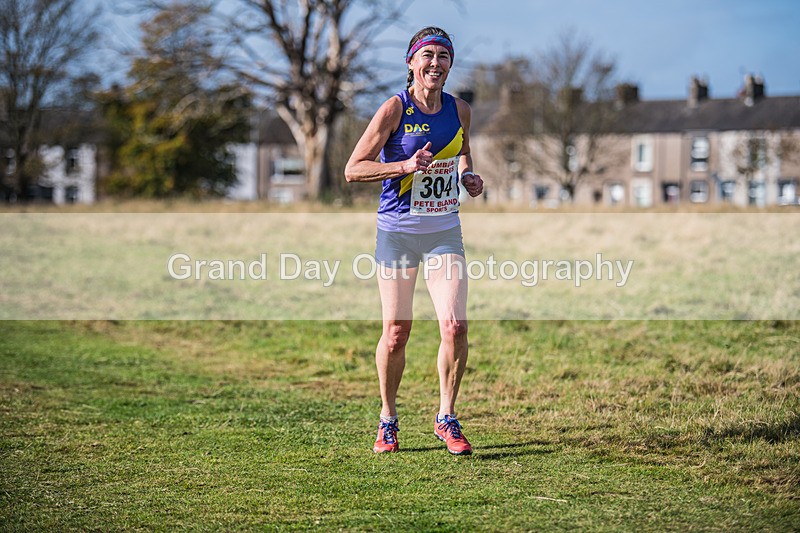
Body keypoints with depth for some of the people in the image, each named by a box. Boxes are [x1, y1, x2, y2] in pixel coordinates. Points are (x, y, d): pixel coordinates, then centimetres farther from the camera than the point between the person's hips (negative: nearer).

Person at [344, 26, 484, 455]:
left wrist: (467, 175, 5)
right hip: (397, 231, -3)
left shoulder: (460, 110, 4)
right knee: (395, 334, 1)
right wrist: (406, 166, -22)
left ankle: (446, 419, 6)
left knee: (455, 326, -11)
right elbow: (353, 169, -11)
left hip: (444, 231, 3)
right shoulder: (395, 109, -9)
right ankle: (388, 420, 22)